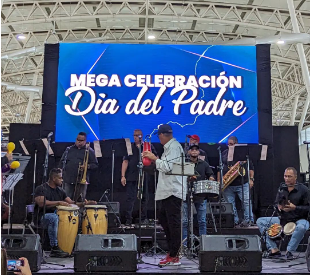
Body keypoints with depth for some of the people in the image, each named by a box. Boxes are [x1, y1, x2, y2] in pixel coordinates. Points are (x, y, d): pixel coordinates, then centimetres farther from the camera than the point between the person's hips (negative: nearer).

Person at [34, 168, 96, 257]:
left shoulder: (60, 190, 16)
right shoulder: (41, 189, -5)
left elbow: (71, 203, 13)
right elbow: (41, 203, -22)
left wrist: (83, 203, -4)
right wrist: (59, 202, -25)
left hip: (58, 215, 7)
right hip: (43, 216, -7)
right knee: (54, 217, -39)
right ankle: (55, 249, -34)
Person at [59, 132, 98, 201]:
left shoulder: (90, 151, 6)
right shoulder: (69, 149, 14)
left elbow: (95, 165, 4)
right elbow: (62, 162, 16)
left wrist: (88, 166, -15)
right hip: (68, 180, 2)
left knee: (80, 201, -2)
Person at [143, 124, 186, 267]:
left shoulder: (174, 147, -13)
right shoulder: (170, 146, 18)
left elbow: (167, 167, -21)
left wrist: (155, 159, -10)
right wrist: (155, 160, 17)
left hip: (173, 191, -11)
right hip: (169, 190, 11)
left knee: (173, 222, -6)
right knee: (163, 218, 16)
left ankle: (173, 256, 0)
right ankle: (172, 249, 23)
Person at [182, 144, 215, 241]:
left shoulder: (204, 164, 13)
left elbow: (211, 175, 12)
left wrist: (211, 179, -10)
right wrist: (188, 177, -20)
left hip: (201, 196, 2)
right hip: (187, 195, -2)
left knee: (202, 221, 5)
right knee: (185, 221, 1)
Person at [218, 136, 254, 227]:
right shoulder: (224, 154, 11)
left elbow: (251, 167, 7)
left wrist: (251, 179, -1)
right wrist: (218, 181, 8)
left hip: (242, 184, -2)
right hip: (227, 185, 2)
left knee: (246, 202, -6)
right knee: (230, 205, 2)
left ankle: (249, 220, 2)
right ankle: (235, 222, 9)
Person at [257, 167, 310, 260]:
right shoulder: (282, 188, 7)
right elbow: (276, 203, 15)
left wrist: (295, 208, -23)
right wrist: (278, 207, -8)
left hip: (299, 219, -6)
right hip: (283, 219, 6)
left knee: (301, 227, -42)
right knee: (260, 221, -6)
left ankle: (289, 251, -22)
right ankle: (273, 249, -16)